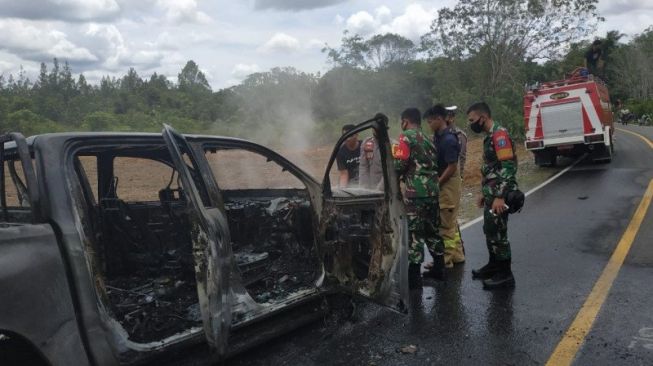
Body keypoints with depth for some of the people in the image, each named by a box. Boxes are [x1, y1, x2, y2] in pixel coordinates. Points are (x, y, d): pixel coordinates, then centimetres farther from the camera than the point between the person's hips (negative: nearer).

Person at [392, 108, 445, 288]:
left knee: (415, 233, -4)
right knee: (432, 230, 18)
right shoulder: (427, 139, 19)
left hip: (415, 192, -8)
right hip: (433, 190, 8)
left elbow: (399, 165, -14)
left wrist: (398, 178, 6)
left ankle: (414, 276, 0)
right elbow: (433, 165, 15)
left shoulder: (406, 137, -6)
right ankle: (439, 269, 27)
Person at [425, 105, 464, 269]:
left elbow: (452, 167, -21)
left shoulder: (448, 140, -19)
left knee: (444, 224, -2)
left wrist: (437, 183, -15)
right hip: (444, 184, 9)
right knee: (451, 223, 17)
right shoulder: (437, 137, 9)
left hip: (447, 185, -9)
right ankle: (457, 255, 27)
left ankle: (445, 260, 7)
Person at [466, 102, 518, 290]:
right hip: (491, 194, 10)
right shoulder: (490, 136, 15)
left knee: (498, 233, -4)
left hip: (499, 195, -10)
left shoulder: (499, 135, -16)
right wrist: (484, 193, 23)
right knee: (489, 230, 18)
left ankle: (505, 274, 6)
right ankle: (494, 265, 32)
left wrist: (500, 197, -26)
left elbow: (508, 168, -23)